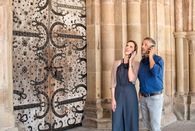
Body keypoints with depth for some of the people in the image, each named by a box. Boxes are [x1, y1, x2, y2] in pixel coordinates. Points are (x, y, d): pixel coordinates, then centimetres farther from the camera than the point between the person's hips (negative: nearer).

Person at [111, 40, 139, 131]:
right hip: (118, 94, 1)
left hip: (130, 94, -1)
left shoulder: (136, 64, 0)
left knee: (131, 122, 6)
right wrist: (113, 98, -5)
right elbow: (113, 82, 3)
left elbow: (131, 79, -16)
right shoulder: (116, 63, 4)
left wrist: (130, 61, -11)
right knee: (117, 122, 4)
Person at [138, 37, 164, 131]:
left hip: (155, 97, -6)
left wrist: (150, 56, -21)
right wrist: (140, 92, 13)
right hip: (144, 98, 6)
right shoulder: (142, 61, 8)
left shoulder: (158, 59, -12)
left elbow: (155, 72, -32)